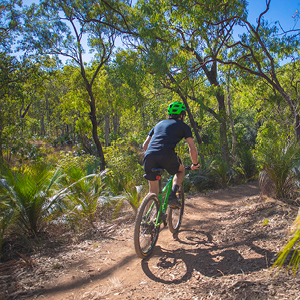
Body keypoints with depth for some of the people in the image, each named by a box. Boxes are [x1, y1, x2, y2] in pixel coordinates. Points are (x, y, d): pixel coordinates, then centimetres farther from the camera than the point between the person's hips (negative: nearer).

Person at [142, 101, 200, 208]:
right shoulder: (183, 126, 19)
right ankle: (172, 195, 7)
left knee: (153, 188, 19)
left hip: (149, 155, 4)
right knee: (181, 171, 27)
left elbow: (145, 145, 30)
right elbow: (192, 149, 13)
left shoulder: (159, 124, 32)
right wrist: (195, 164, 29)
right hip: (167, 156, -4)